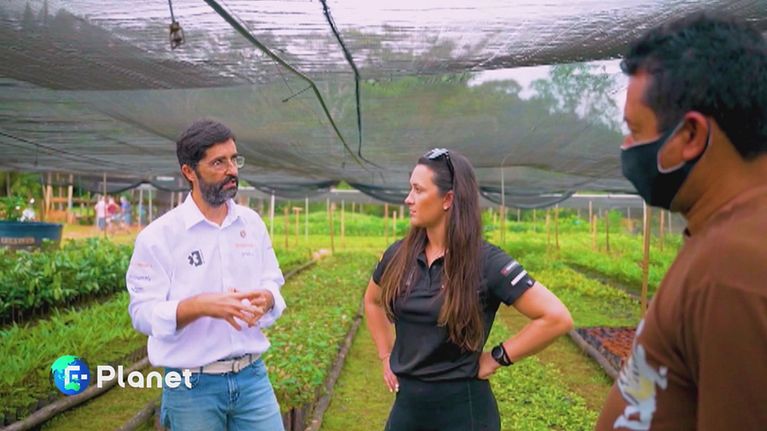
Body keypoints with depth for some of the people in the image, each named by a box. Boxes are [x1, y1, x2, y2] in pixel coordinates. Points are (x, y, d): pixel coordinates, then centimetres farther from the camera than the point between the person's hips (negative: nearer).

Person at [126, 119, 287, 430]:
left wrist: (266, 298, -13)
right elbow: (143, 313, -12)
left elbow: (272, 284, 10)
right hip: (192, 386, -3)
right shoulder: (159, 236, -9)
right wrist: (200, 305, -27)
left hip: (252, 376, 4)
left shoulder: (252, 223, 5)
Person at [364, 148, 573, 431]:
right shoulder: (399, 255, -2)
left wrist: (497, 358, -14)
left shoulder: (486, 262, -16)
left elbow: (557, 318, -19)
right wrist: (386, 356, 10)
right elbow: (372, 301, 19)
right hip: (407, 403, 5)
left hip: (461, 407, -4)